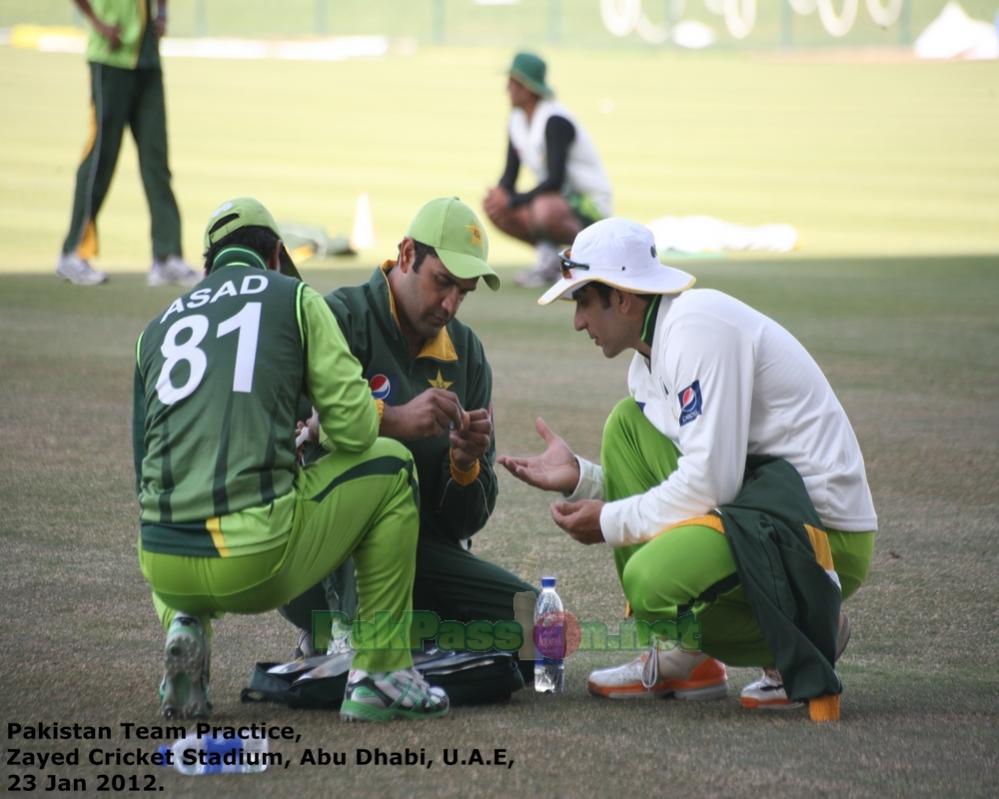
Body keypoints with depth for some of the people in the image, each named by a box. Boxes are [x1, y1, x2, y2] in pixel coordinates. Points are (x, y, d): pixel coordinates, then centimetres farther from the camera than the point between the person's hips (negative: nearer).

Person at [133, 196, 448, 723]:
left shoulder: (157, 329, 21)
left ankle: (185, 627, 10)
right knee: (390, 467, 20)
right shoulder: (293, 297, 10)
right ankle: (381, 673, 16)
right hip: (259, 562, -4)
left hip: (165, 570, 5)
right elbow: (355, 430, 1)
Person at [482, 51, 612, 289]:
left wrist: (512, 200, -30)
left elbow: (555, 180, -28)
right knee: (494, 207, -6)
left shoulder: (555, 121, -22)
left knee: (545, 209, -40)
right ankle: (547, 255, 5)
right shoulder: (517, 119, 4)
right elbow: (510, 174, 7)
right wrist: (500, 194, -16)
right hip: (558, 199, 8)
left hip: (591, 206, -8)